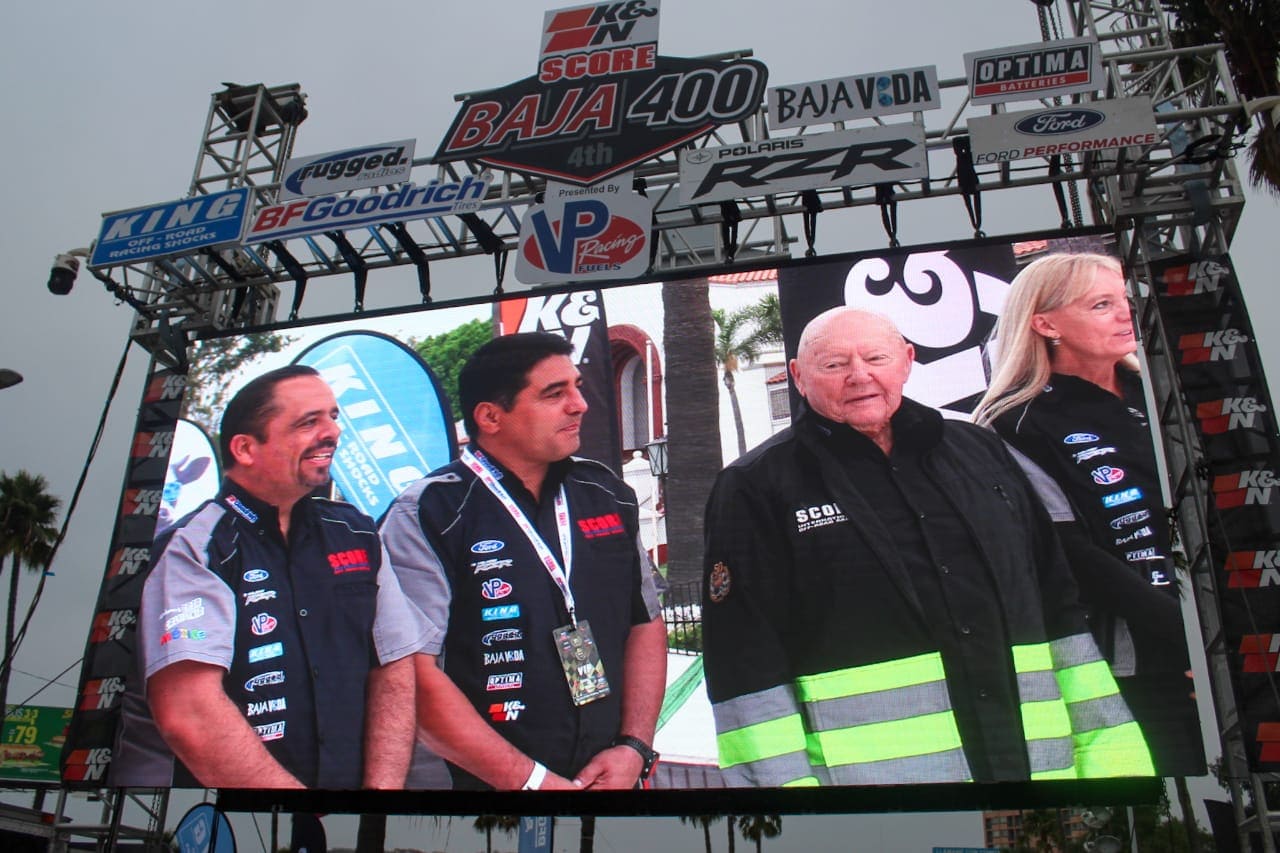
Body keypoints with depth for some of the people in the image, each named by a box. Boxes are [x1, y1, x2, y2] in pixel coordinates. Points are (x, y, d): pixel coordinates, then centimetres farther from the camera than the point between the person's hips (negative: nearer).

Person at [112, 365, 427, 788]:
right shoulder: (192, 550, -8)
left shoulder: (357, 534, 9)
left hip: (349, 778, 4)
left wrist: (382, 784, -7)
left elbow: (395, 671, 8)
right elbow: (188, 715, -18)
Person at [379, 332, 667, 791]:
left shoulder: (608, 495, 4)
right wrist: (531, 780, -19)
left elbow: (646, 623, 8)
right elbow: (413, 674, -19)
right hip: (488, 782, -5)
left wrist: (635, 748, -4)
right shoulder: (425, 516, -14)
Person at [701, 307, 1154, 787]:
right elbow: (747, 664, -8)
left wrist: (1108, 757, 9)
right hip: (866, 770, -4)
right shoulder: (756, 489, -4)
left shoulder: (981, 453, 10)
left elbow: (1061, 608, 11)